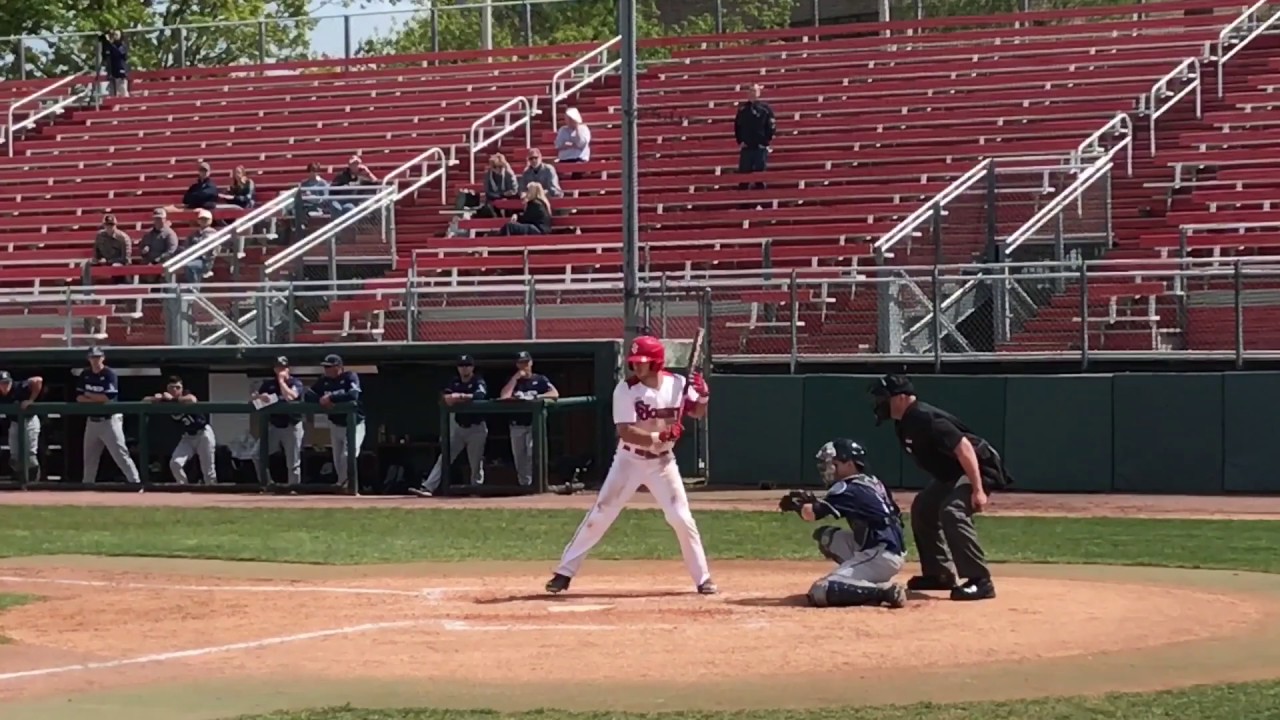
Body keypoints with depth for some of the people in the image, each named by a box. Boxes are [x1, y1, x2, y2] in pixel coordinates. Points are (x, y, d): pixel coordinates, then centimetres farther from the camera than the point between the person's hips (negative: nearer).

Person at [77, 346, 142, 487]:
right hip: (92, 420, 6)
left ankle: (135, 482, -12)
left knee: (120, 453, -11)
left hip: (110, 420, -6)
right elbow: (79, 397, 3)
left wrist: (89, 395, -7)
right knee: (89, 455, 13)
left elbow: (108, 398, -18)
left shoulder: (109, 375, -9)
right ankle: (87, 484, 24)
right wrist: (98, 399, -11)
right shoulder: (85, 376, 8)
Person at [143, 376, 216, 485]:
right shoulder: (166, 400, -7)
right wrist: (157, 398, -30)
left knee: (207, 468, -3)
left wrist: (173, 399, -33)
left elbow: (193, 400, -43)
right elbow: (144, 401, -10)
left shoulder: (186, 395, -18)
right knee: (175, 463, -13)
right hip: (188, 436, 4)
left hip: (203, 433, -4)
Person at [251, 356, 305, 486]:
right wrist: (260, 396, -16)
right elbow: (254, 397, 6)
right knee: (258, 455, -5)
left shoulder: (296, 383, -1)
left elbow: (290, 396, -20)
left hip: (291, 426, -4)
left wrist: (281, 381, -11)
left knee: (293, 463, -1)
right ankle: (266, 484, 7)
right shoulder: (268, 384, 10)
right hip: (273, 425, 4)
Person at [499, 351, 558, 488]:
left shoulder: (540, 379, 4)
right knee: (519, 458, 6)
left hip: (535, 423, -3)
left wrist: (535, 397, -19)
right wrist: (515, 378, -8)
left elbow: (555, 394, -10)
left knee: (533, 453, -21)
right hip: (517, 425, 3)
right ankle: (524, 485, 15)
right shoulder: (512, 381, 10)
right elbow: (504, 397, -9)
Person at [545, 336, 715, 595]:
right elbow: (625, 432, -24)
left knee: (682, 519, -3)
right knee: (599, 516, -3)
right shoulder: (625, 389, -16)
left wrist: (702, 397, -14)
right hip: (629, 461, -1)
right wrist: (658, 437, -36)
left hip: (662, 462, 1)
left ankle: (703, 578, 9)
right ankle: (564, 572, 4)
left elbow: (698, 413, 8)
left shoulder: (677, 384, -8)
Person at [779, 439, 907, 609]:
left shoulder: (849, 489, -11)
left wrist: (795, 505, 6)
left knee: (818, 593, -16)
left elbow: (811, 514, -16)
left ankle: (883, 590, -20)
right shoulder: (870, 483, 15)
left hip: (881, 556, -10)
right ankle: (867, 583, 9)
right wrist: (811, 502, 12)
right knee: (825, 536, 20)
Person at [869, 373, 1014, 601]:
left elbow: (963, 447, -31)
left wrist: (978, 490, -34)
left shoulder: (925, 419, -27)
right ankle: (939, 574, 25)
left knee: (952, 512, -30)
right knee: (922, 509, 17)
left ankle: (980, 581, -28)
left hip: (979, 468, -11)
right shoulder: (904, 423, 4)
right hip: (950, 473, 11)